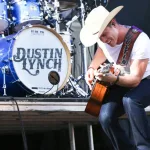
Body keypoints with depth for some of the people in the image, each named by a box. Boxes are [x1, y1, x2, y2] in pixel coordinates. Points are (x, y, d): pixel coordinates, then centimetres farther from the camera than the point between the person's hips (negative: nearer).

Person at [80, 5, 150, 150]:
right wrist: (92, 68, -4)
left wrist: (113, 79, -49)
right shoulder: (103, 40, -9)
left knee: (130, 100, -39)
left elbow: (135, 80, -31)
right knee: (105, 117, -22)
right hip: (121, 84, 6)